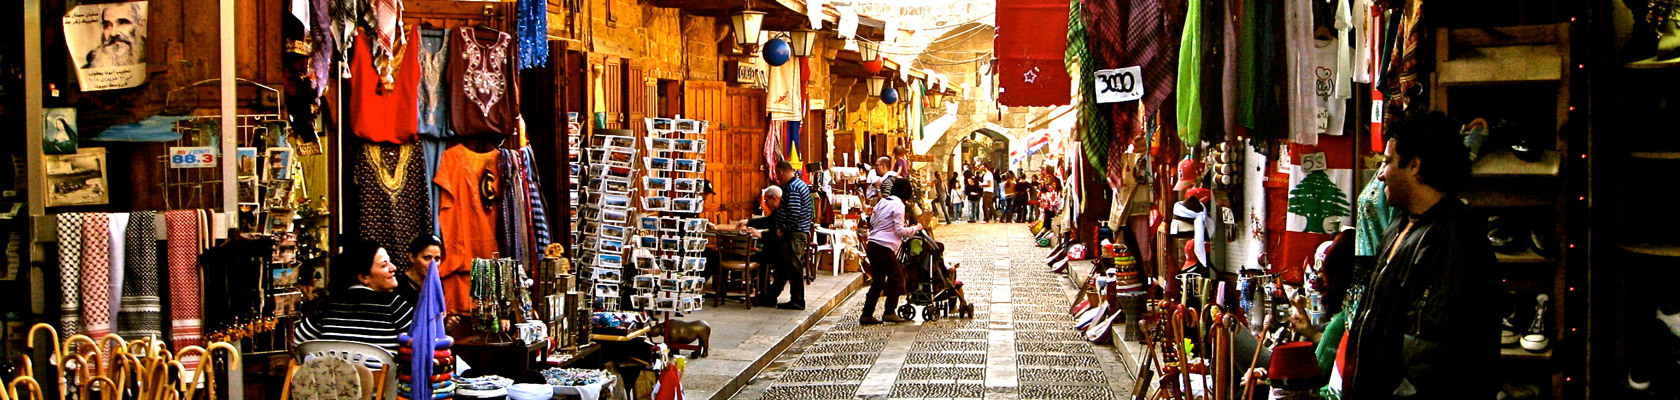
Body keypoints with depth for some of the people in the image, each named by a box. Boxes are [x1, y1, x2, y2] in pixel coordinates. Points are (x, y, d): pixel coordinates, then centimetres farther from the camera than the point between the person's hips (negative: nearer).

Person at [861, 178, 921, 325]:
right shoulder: (898, 205, -9)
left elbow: (872, 221, 20)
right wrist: (915, 228, 3)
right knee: (897, 277, 4)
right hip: (884, 247, -8)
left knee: (878, 280, 12)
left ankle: (867, 315, 10)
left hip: (872, 245, 8)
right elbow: (900, 230, -11)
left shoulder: (882, 202, 13)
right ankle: (889, 312, 1)